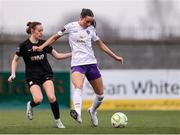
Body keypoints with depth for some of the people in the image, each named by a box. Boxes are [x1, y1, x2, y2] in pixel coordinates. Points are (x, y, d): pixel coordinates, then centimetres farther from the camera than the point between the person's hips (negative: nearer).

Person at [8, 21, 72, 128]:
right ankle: (30, 105, 14)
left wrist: (72, 54, -1)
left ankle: (58, 120, -1)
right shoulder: (24, 46, -8)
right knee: (38, 99, -23)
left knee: (52, 97, -19)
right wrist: (13, 74, -7)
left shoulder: (44, 43, 1)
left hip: (46, 74, 2)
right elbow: (15, 60, 4)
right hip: (32, 76, -2)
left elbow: (57, 55, 8)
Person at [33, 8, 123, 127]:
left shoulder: (91, 29, 10)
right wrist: (41, 47, -2)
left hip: (91, 63, 5)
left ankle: (93, 111, 36)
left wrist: (115, 57, 23)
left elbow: (101, 44, 21)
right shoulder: (71, 27, -1)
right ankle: (78, 113, -50)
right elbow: (55, 37, 7)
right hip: (77, 64, -5)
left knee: (100, 94, 8)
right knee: (78, 87, -32)